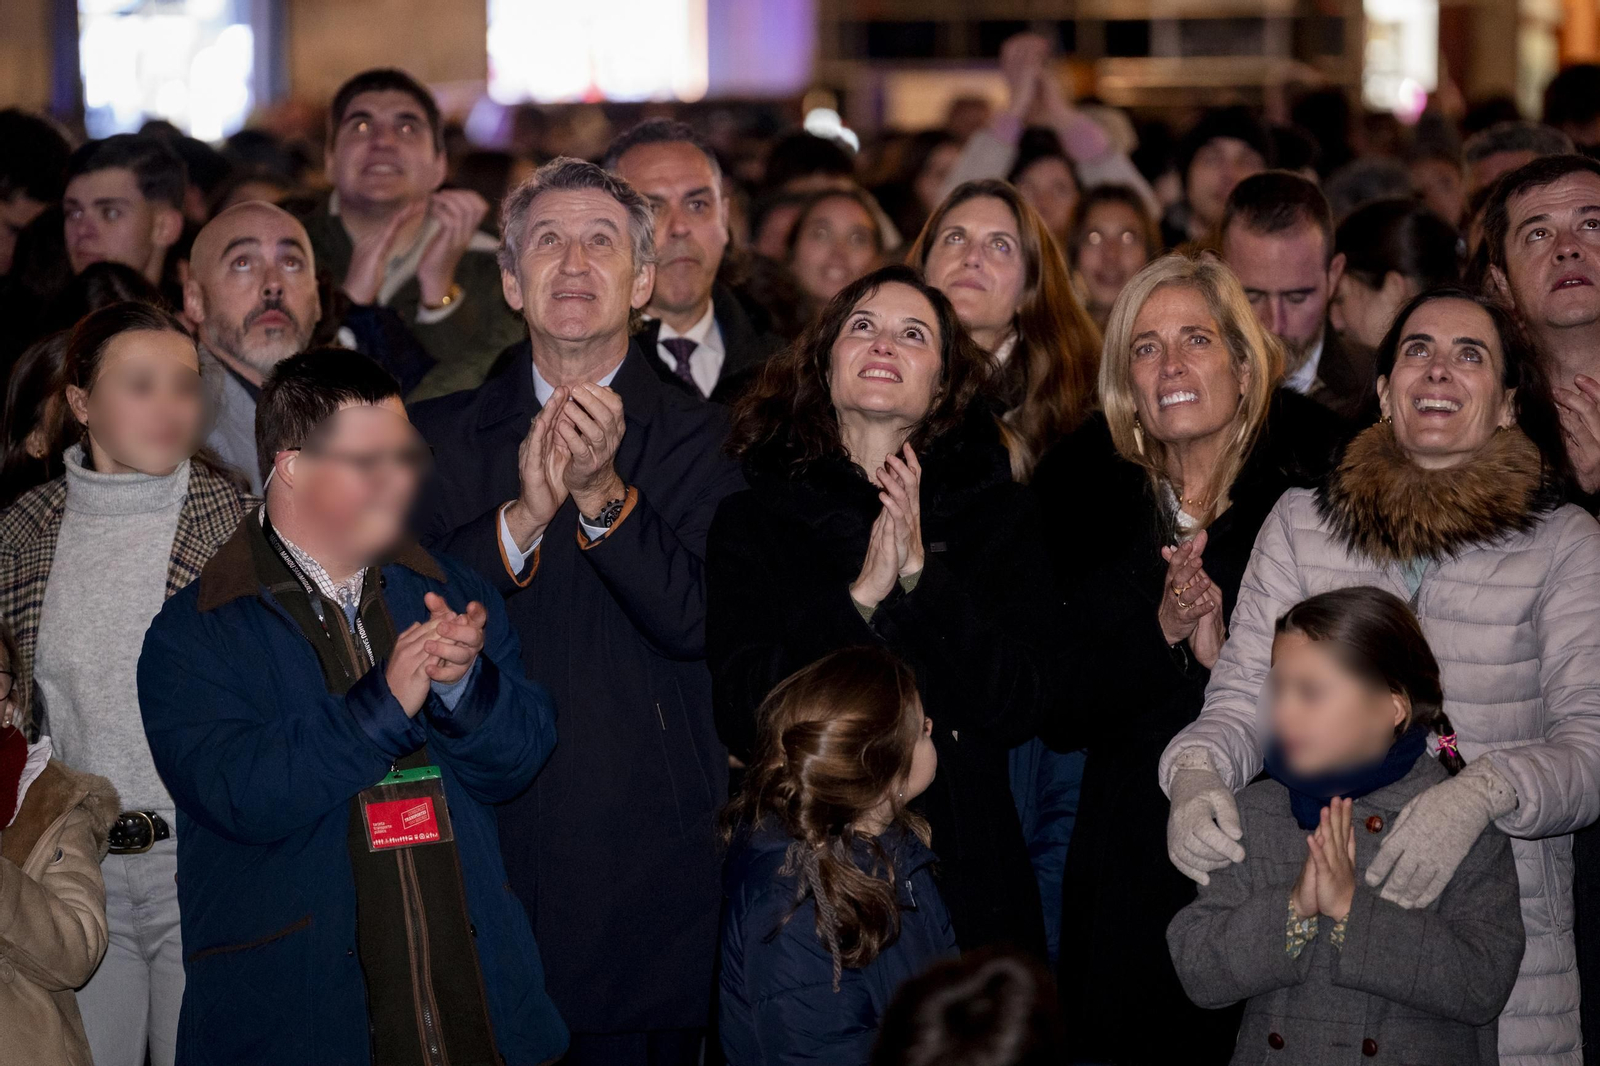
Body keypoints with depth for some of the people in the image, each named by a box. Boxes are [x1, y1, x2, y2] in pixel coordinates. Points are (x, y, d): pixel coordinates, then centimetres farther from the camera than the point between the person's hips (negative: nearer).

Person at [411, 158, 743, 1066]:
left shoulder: (702, 438, 3)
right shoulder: (439, 437, 8)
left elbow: (701, 623, -10)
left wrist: (604, 493, -22)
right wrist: (523, 515, -17)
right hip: (483, 848, 1)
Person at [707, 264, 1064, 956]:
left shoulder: (998, 513, 6)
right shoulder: (753, 520, 4)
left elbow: (1023, 706, -5)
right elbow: (741, 715, -7)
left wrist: (921, 572, -15)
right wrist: (861, 596, -16)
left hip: (965, 876, 1)